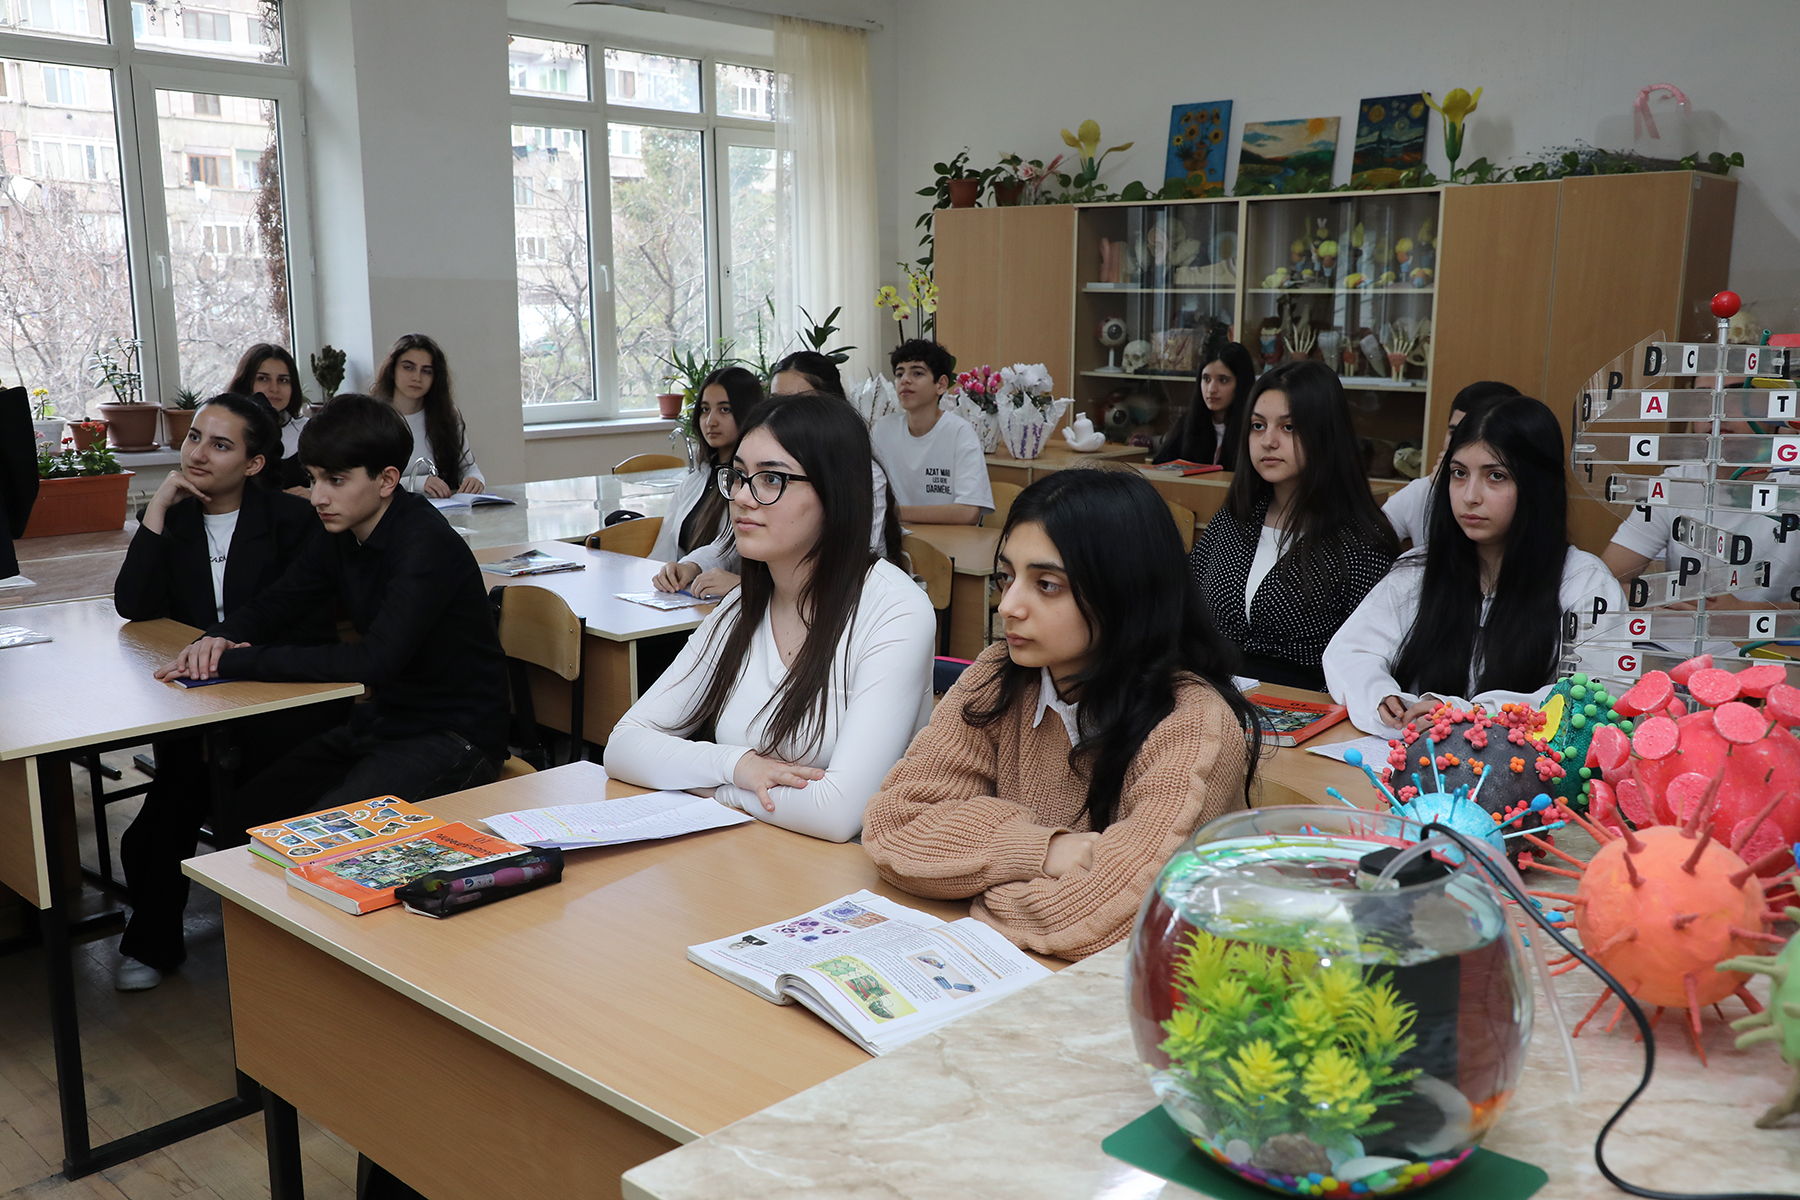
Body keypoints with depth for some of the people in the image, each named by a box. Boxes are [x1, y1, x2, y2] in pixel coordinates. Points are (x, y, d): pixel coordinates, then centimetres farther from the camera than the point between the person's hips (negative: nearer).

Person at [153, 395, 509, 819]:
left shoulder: (427, 545, -23)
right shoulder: (343, 535, 4)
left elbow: (374, 661, -33)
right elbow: (269, 608, 15)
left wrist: (240, 661, -27)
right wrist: (219, 639, -10)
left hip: (455, 737, -8)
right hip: (383, 720, 8)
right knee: (248, 812, 3)